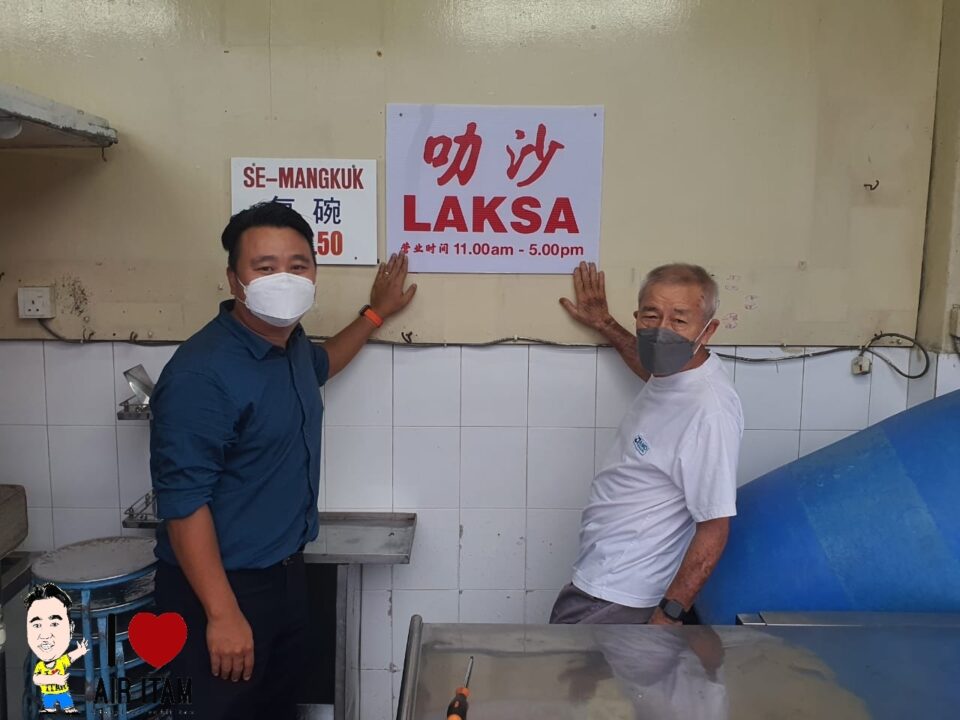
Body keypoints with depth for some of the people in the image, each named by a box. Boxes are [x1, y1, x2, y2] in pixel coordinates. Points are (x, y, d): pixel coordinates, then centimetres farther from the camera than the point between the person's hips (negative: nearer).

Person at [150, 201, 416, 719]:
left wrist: (376, 313, 29)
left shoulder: (291, 343, 2)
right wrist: (223, 614, -24)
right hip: (220, 586, -8)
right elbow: (183, 502, -24)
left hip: (286, 574, 8)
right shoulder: (200, 373, -24)